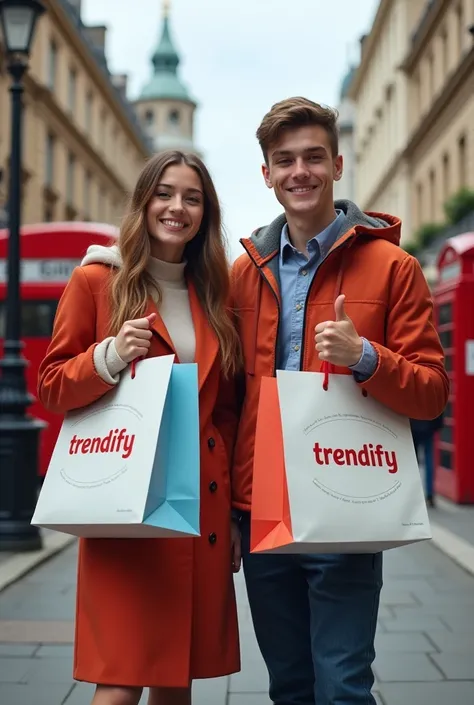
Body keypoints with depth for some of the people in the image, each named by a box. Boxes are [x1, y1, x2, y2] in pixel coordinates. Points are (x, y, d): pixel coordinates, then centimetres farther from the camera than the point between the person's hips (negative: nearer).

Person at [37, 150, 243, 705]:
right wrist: (110, 357, -17)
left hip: (202, 508, 4)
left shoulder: (212, 295, 14)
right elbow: (51, 388, 2)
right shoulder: (96, 280, 2)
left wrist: (237, 513, 13)